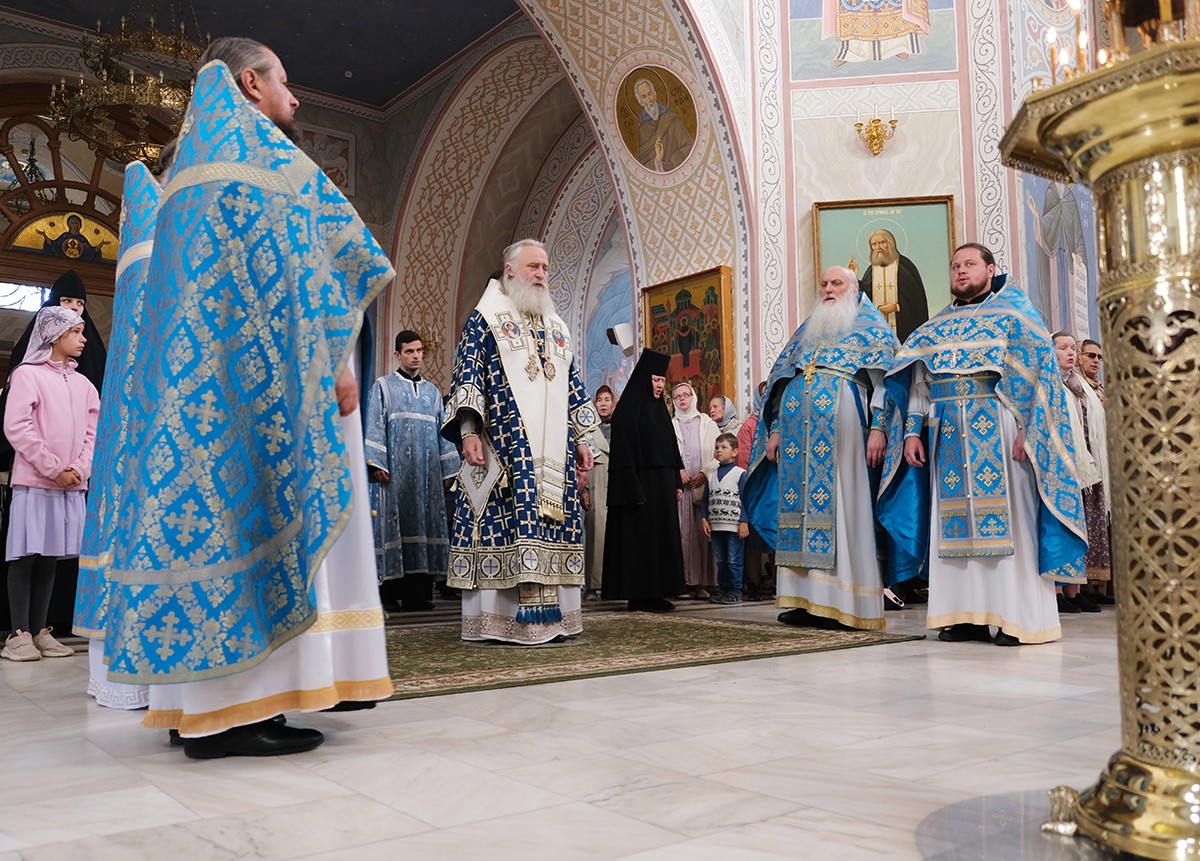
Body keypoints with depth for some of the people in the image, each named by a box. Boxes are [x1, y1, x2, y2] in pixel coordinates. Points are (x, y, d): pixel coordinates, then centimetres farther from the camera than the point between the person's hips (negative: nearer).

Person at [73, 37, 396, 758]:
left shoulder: (200, 157, 28)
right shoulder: (254, 145, -1)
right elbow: (281, 257, -14)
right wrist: (333, 355, -16)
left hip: (201, 367, 10)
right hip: (258, 369, -10)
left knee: (209, 498, 4)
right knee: (256, 504, -13)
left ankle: (217, 697, 6)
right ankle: (227, 710, -14)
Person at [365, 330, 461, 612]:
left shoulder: (433, 392, 18)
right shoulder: (383, 386, 6)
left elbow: (443, 430, 17)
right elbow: (373, 426, -2)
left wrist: (448, 469, 11)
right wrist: (376, 463, -13)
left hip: (427, 472, 4)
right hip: (394, 471, -4)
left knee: (425, 523, 0)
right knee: (394, 523, -7)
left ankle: (418, 593, 3)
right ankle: (388, 592, -4)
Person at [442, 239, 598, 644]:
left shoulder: (557, 327, 21)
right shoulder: (485, 318, 4)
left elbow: (573, 387, 22)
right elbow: (467, 376, -5)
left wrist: (581, 439, 14)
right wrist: (469, 432, -16)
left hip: (554, 451, 6)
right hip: (504, 447, -6)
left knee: (552, 519, 2)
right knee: (506, 521, -10)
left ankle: (549, 613, 6)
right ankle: (500, 619, -6)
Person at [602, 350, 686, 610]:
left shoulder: (659, 409, 16)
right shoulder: (628, 409, -9)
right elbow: (624, 451, -15)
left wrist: (677, 482, 14)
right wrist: (633, 490, -21)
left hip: (662, 484, 9)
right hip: (641, 482, -8)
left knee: (662, 536, 8)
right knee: (641, 537, -5)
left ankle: (655, 593, 14)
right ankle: (639, 596, 1)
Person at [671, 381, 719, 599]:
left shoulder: (708, 423, 14)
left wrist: (705, 472, -7)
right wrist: (678, 470, -10)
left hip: (704, 485, 0)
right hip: (678, 486, 0)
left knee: (704, 534, -6)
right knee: (682, 534, -7)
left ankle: (704, 583, -4)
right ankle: (685, 581, -6)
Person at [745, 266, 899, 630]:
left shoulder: (869, 325, 10)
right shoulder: (806, 330, 26)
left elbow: (883, 378, -1)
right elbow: (782, 381, 22)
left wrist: (877, 427, -13)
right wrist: (776, 429, 13)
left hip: (840, 420, -5)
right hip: (797, 421, 6)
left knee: (840, 504, -9)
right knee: (799, 502, 0)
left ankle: (842, 601, -8)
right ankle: (805, 598, 2)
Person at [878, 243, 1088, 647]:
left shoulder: (1014, 313, 7)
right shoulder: (936, 327, 20)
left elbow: (1038, 370, -4)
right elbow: (917, 383, 16)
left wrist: (1027, 428, -15)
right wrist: (912, 431, 4)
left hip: (998, 431, -4)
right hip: (947, 435, 5)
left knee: (1007, 518, -5)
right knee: (956, 523, 2)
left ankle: (1019, 617, -1)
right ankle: (968, 615, 6)